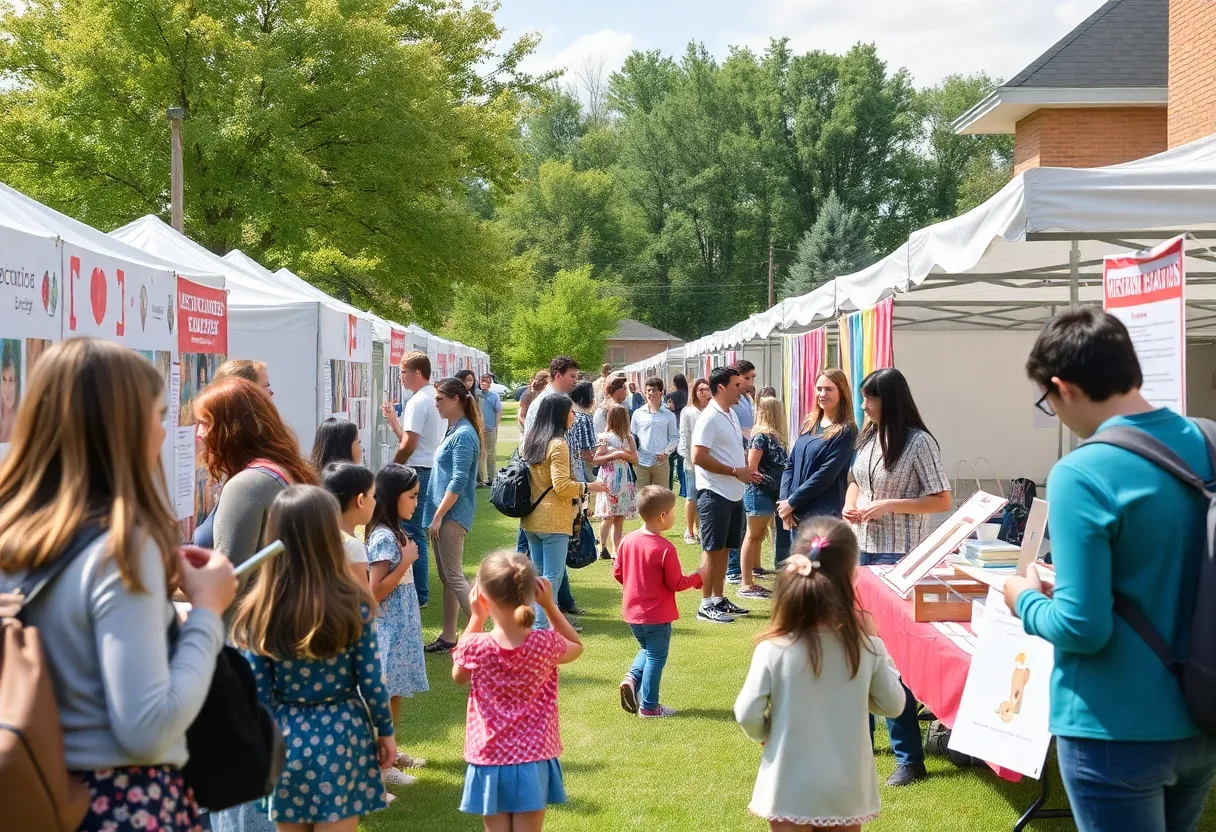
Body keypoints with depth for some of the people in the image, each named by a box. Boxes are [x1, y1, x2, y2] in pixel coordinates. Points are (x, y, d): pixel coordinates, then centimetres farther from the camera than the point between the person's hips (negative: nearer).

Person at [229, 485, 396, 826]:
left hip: (287, 735, 1)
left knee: (291, 824, 16)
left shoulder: (260, 611, -8)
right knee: (338, 823, 9)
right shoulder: (353, 604, -11)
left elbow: (258, 692, -5)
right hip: (342, 733, -1)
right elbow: (371, 680, -6)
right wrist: (385, 731, 8)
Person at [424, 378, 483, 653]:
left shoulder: (464, 435, -15)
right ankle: (447, 638, 17)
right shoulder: (453, 431, 14)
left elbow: (458, 481, -20)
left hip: (453, 515, -10)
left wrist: (438, 516, -20)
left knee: (454, 577, -10)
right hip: (442, 514, 10)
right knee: (446, 578, 12)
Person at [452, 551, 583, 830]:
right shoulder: (546, 644, -12)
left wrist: (476, 619, 5)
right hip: (534, 761, 1)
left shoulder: (476, 646, -16)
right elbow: (577, 647, 12)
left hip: (490, 762, -1)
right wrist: (550, 606, 4)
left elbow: (458, 676, 9)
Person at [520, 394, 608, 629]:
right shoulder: (558, 445, -16)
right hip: (553, 521, -8)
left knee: (539, 573, 16)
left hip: (530, 519, 8)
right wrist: (587, 487, -8)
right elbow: (561, 485, -21)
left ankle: (540, 621, 22)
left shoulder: (530, 442, 9)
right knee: (552, 576, -4)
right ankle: (543, 626, -7)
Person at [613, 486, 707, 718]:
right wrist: (698, 577, 1)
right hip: (657, 616, -6)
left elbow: (617, 573, 5)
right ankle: (649, 706, 13)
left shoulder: (627, 540, -3)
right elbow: (677, 583, -15)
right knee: (656, 658, 7)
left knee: (647, 650, 26)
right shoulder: (665, 549, -22)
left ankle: (632, 678, 3)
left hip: (632, 612, 6)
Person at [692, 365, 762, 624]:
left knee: (724, 548, 14)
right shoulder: (710, 418, -15)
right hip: (715, 493, -9)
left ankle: (719, 599, 23)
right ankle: (706, 605, 3)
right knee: (713, 550, -3)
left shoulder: (731, 414, 13)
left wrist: (747, 471, 9)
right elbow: (699, 457, -23)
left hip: (734, 494, 9)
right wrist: (735, 472, -18)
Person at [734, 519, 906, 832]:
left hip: (790, 790, -2)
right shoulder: (866, 646, -12)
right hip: (847, 789, 2)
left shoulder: (774, 649, -18)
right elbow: (893, 705, 0)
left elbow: (747, 714, -14)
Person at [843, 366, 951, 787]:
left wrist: (889, 505, -19)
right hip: (863, 550, 8)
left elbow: (942, 501, -13)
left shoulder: (918, 442, -13)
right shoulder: (869, 437, 8)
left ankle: (910, 758, -3)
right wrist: (850, 505, 2)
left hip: (899, 558, -8)